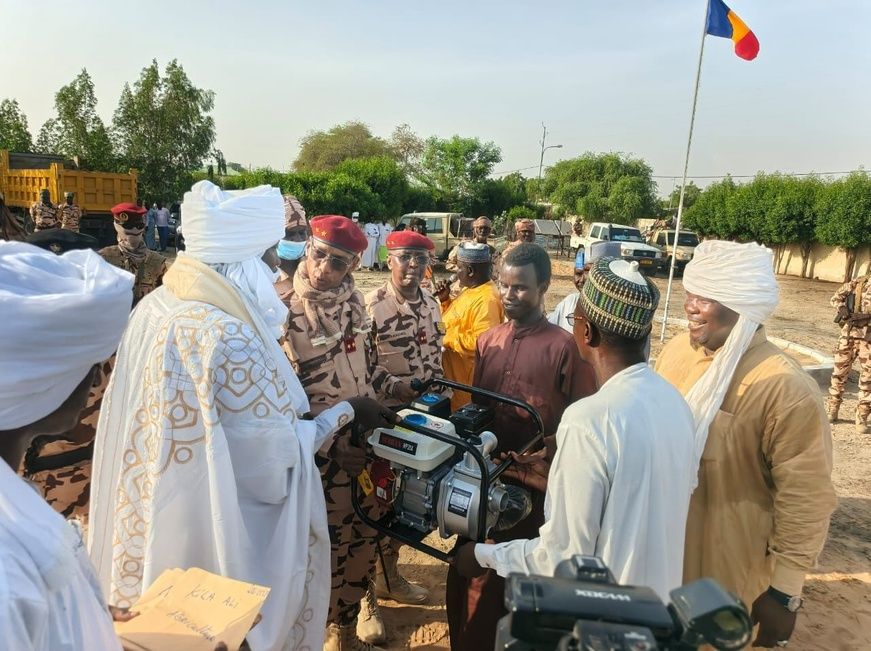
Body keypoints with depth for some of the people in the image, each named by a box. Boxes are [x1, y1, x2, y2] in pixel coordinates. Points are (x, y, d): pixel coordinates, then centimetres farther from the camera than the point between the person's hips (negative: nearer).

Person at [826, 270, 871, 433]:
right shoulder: (858, 283, 4)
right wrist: (841, 308, -7)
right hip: (849, 333, 2)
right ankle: (832, 410, 22)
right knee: (839, 372, 8)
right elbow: (836, 297, 13)